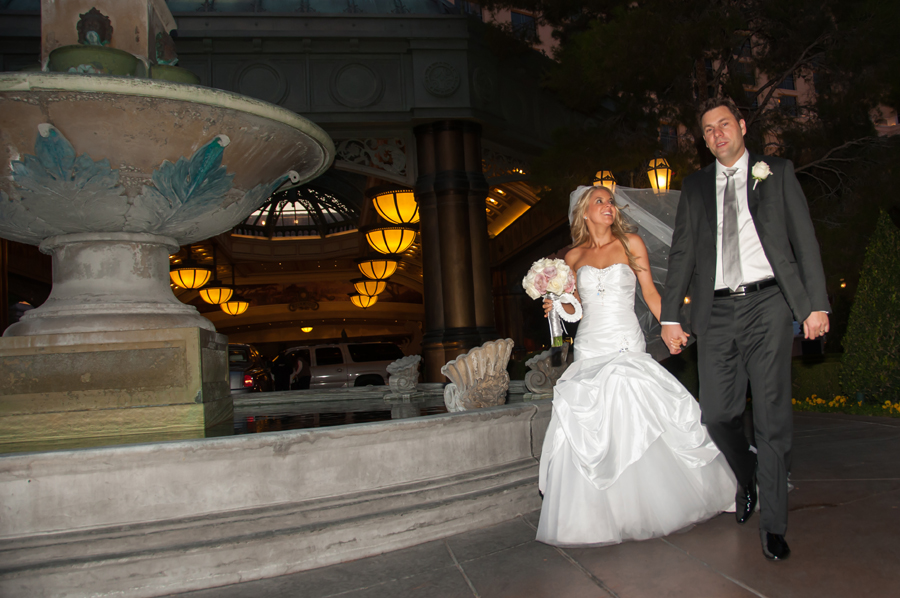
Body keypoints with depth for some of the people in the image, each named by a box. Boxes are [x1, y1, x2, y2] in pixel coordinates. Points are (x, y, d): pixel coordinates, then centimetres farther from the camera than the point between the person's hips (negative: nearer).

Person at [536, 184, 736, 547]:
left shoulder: (631, 244, 7)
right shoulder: (574, 256, 11)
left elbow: (650, 293, 7)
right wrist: (557, 304, -2)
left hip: (627, 347, -1)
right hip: (589, 349, 2)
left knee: (635, 419, -15)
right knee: (586, 432, -8)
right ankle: (595, 518, 3)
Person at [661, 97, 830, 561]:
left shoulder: (776, 172, 11)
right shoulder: (695, 187, 16)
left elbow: (803, 239, 6)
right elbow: (682, 253, 11)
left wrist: (816, 303, -4)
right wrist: (670, 316, 4)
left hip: (767, 303, -2)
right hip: (717, 311, 2)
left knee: (772, 414, -3)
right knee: (717, 413, 1)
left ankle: (773, 525, 8)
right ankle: (746, 478, 32)